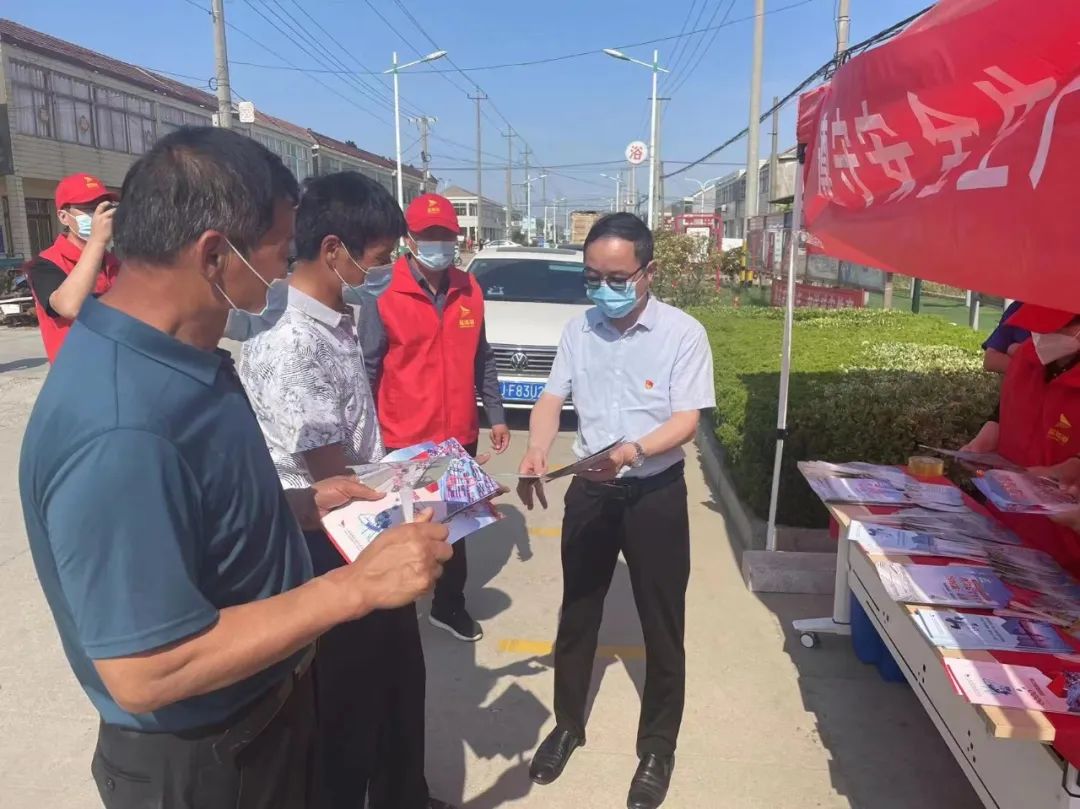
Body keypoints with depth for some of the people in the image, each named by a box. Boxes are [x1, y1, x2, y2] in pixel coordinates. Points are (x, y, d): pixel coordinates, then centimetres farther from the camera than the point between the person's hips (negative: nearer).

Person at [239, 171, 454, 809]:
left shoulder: (338, 321, 4)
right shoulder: (289, 344, -26)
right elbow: (337, 482, -22)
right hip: (333, 554, -9)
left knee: (402, 682, 25)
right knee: (349, 707, 12)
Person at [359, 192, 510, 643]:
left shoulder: (469, 290, 3)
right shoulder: (382, 294, -11)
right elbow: (368, 369, -9)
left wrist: (496, 414, 8)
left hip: (460, 436, 5)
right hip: (404, 441, -4)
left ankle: (449, 605, 36)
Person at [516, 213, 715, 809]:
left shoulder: (684, 333, -13)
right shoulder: (578, 330, 0)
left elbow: (687, 420, -16)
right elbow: (552, 398, 1)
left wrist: (634, 450, -35)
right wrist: (536, 450, -19)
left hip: (656, 493, -3)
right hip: (590, 489, 4)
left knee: (662, 626, 9)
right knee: (577, 614, 17)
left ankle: (657, 747, 30)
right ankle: (567, 724, 38)